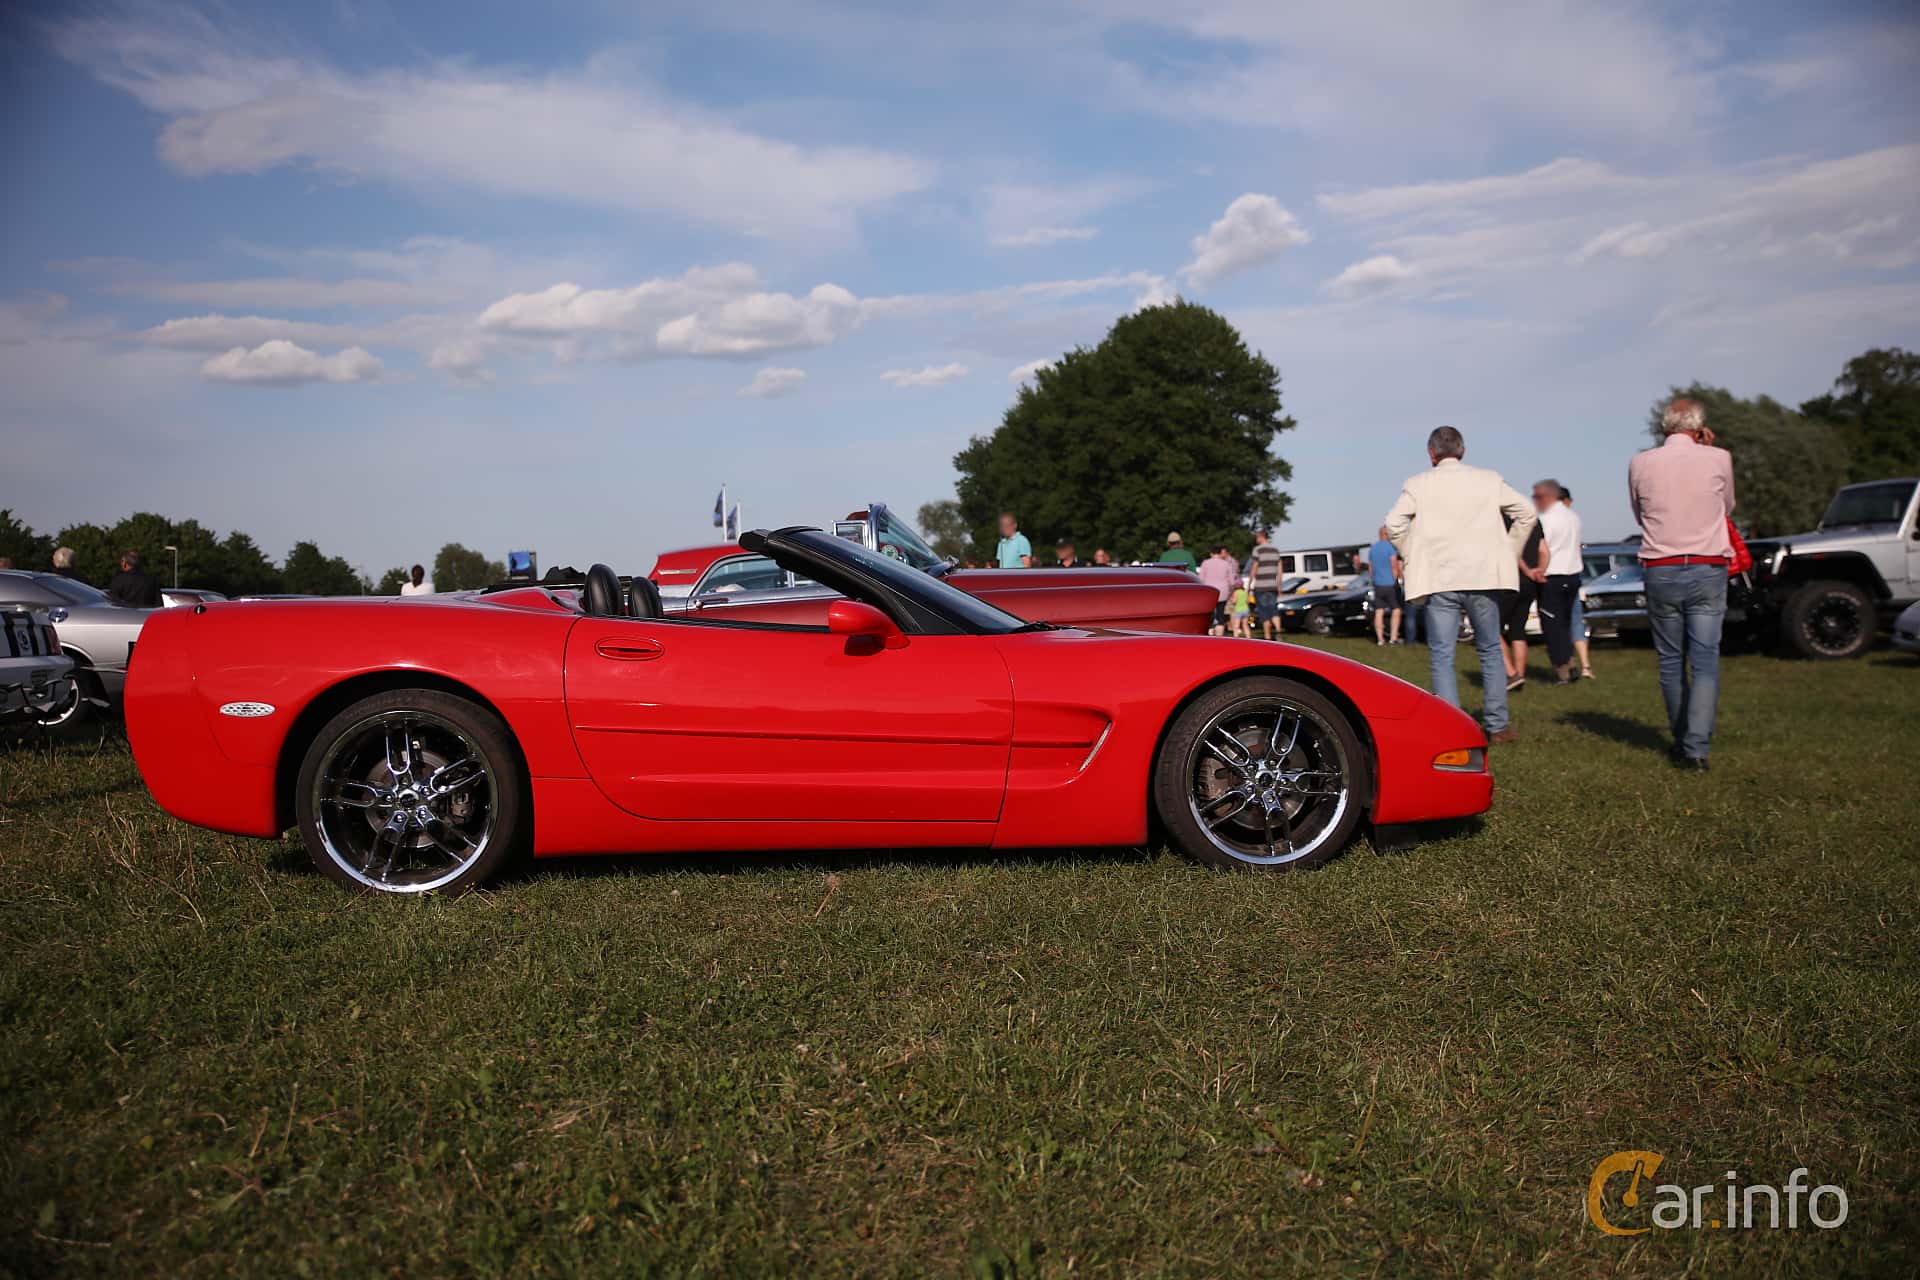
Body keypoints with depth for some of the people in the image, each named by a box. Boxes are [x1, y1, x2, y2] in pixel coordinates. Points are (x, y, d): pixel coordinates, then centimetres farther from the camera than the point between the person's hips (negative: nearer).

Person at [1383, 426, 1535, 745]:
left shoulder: (1418, 485, 1)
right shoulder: (1489, 480, 7)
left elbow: (1394, 524, -9)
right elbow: (1527, 513, 6)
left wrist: (1413, 557, 5)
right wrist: (1509, 554, 14)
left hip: (1438, 580, -2)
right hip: (1483, 576, 2)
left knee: (1442, 657, 2)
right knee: (1490, 650, 15)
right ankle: (1498, 726, 17)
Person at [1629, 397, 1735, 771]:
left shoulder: (1640, 464, 1)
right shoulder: (1718, 459, -2)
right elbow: (1727, 509, 17)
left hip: (1661, 572, 1)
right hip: (1708, 571, -1)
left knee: (1670, 661, 11)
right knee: (1705, 662, -2)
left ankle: (1682, 743, 19)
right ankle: (1697, 746, -11)